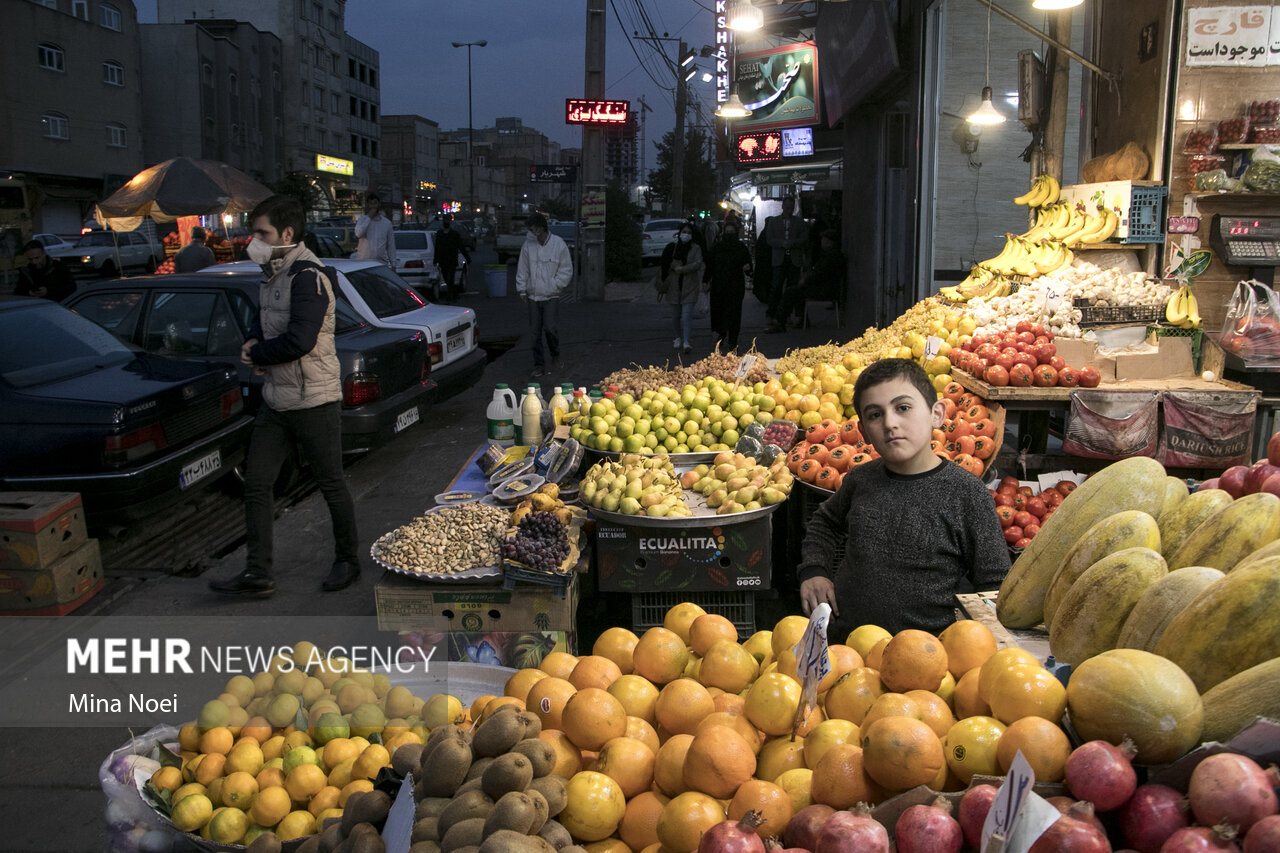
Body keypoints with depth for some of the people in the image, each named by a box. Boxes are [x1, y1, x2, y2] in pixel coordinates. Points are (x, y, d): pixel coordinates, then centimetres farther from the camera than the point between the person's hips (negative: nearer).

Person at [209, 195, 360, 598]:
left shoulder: (307, 276, -17)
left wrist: (256, 354, -10)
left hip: (313, 401, -9)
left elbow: (300, 339, -25)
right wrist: (253, 342, 1)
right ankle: (258, 574, 13)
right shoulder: (272, 275, 12)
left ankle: (347, 561, 23)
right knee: (256, 484, 6)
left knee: (331, 484, 6)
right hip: (276, 401, 9)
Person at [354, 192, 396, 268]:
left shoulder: (387, 222, 10)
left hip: (382, 263, 2)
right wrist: (369, 217, -11)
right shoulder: (362, 220, 4)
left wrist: (393, 265, 6)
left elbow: (391, 246, 10)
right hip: (363, 262, -2)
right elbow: (358, 234, -19)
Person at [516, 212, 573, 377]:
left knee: (549, 327, -14)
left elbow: (566, 270, 1)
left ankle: (555, 355, 13)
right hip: (533, 295, 3)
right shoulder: (528, 245, 3)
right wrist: (522, 289, 6)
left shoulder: (558, 244, -4)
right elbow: (522, 269, 10)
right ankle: (539, 365, 12)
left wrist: (554, 285, -7)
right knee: (536, 331, 3)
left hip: (551, 296, -3)